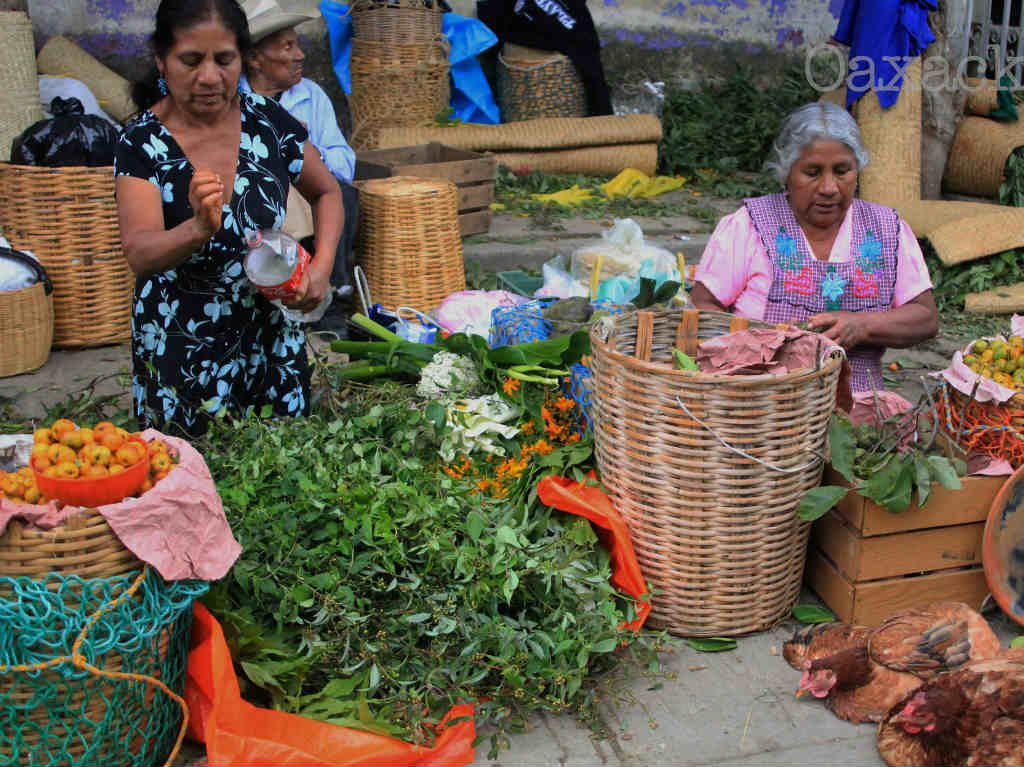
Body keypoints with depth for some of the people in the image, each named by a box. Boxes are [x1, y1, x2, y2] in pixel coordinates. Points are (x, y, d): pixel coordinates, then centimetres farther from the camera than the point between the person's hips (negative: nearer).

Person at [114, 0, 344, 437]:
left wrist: (322, 265, -3)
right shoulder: (142, 142, -12)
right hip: (179, 356, -2)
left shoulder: (270, 122, -4)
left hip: (271, 343, 2)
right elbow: (139, 254, -25)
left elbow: (326, 192, 12)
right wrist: (199, 229, -45)